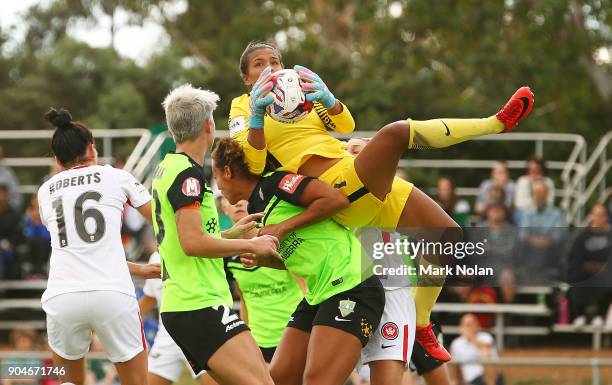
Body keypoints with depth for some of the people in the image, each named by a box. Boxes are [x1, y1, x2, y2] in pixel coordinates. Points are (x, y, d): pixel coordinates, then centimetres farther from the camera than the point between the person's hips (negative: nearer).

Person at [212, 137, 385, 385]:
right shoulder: (258, 209, 18)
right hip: (318, 295, 10)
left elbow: (336, 199, -19)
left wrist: (284, 227, -14)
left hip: (350, 287, -10)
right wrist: (262, 260, 4)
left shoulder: (274, 183, -9)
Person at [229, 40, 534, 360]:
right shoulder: (242, 108, 9)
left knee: (447, 236, 4)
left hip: (371, 184, 7)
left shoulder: (299, 92, 24)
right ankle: (498, 122, -27)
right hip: (339, 189, -7)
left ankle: (420, 325, 18)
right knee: (396, 132, -32)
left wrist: (327, 100, -13)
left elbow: (345, 125, 7)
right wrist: (256, 117, -20)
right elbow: (253, 165, -7)